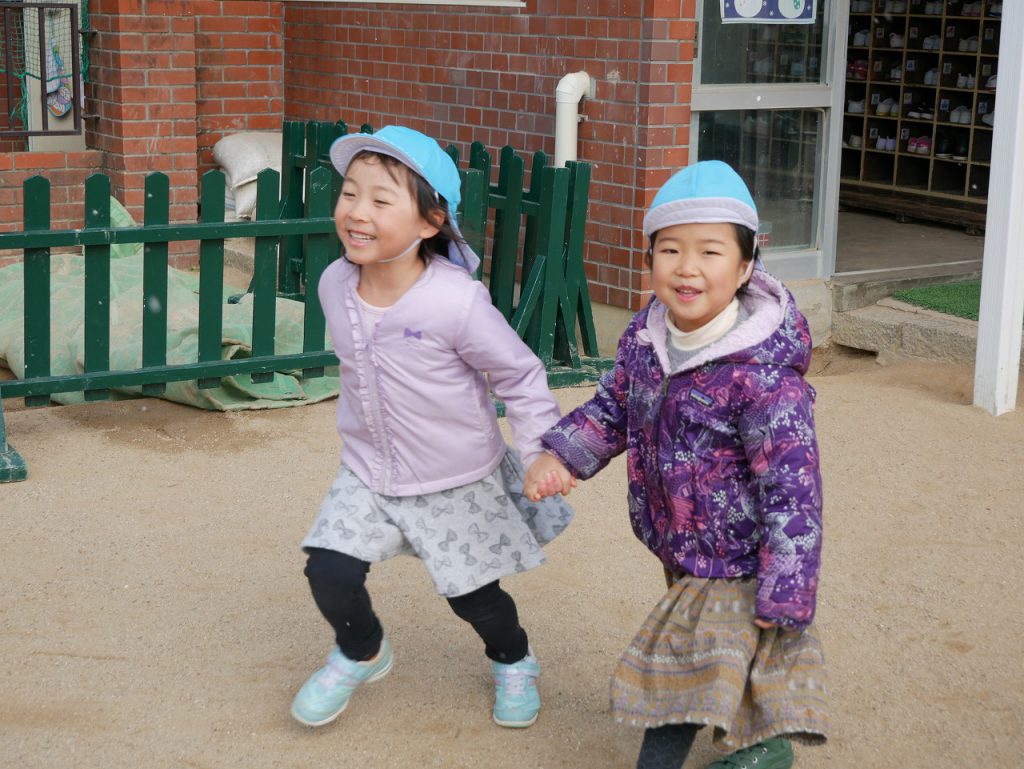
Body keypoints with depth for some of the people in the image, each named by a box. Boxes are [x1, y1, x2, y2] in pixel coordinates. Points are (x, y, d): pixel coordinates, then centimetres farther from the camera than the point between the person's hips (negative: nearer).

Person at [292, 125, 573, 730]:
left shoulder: (457, 301, -28)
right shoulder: (335, 285, -11)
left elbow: (521, 376, -16)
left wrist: (542, 457, -17)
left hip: (457, 482, -4)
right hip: (367, 474, 4)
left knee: (473, 596, 9)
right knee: (330, 572, -9)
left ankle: (514, 660, 45)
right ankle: (361, 653, 25)